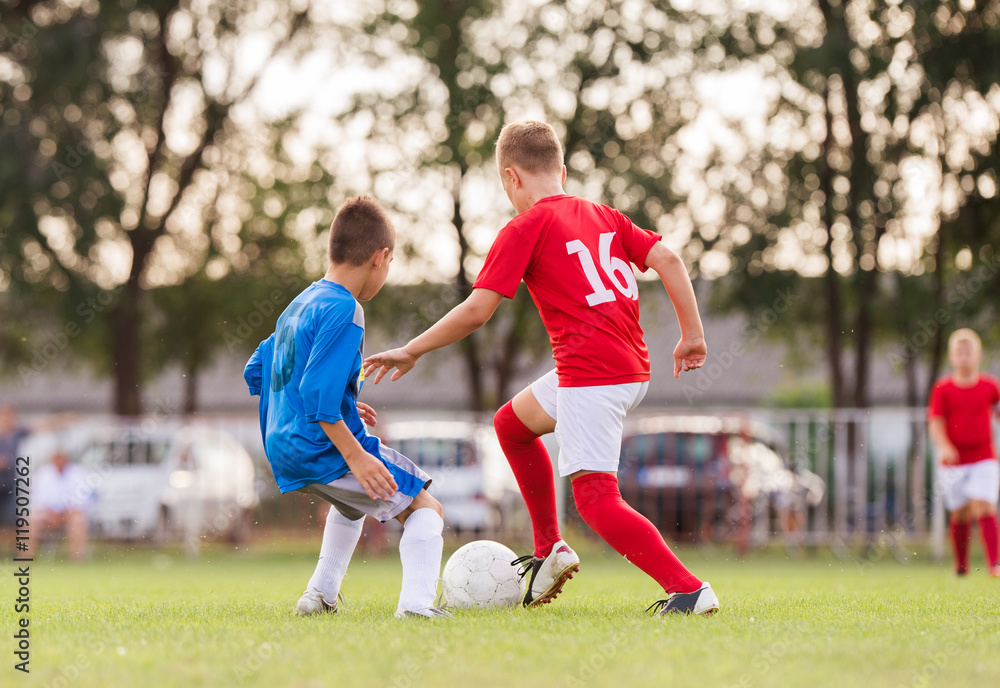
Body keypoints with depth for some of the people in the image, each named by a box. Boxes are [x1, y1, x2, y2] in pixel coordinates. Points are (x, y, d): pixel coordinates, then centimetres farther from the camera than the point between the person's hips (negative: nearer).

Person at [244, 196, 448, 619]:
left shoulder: (300, 304, 14)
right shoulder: (343, 311, -16)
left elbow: (255, 372, 21)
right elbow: (317, 393, -25)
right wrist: (355, 456, -24)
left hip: (283, 454, 9)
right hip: (325, 451, -9)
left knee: (352, 500, 37)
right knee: (425, 508, 0)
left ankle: (321, 593, 31)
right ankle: (416, 602, -19)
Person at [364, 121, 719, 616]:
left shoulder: (524, 229, -3)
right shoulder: (604, 216, 17)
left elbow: (476, 311, -8)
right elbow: (667, 259, 8)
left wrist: (410, 352, 2)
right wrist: (692, 333, 12)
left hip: (588, 374, -9)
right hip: (633, 369, 9)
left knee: (595, 498, -9)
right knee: (512, 423, 26)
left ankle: (688, 589, -19)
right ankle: (549, 550, 29)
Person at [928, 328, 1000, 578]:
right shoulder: (943, 389, -2)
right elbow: (935, 422, -7)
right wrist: (944, 446, -23)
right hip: (954, 460, 0)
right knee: (960, 513, 8)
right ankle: (961, 565, 24)